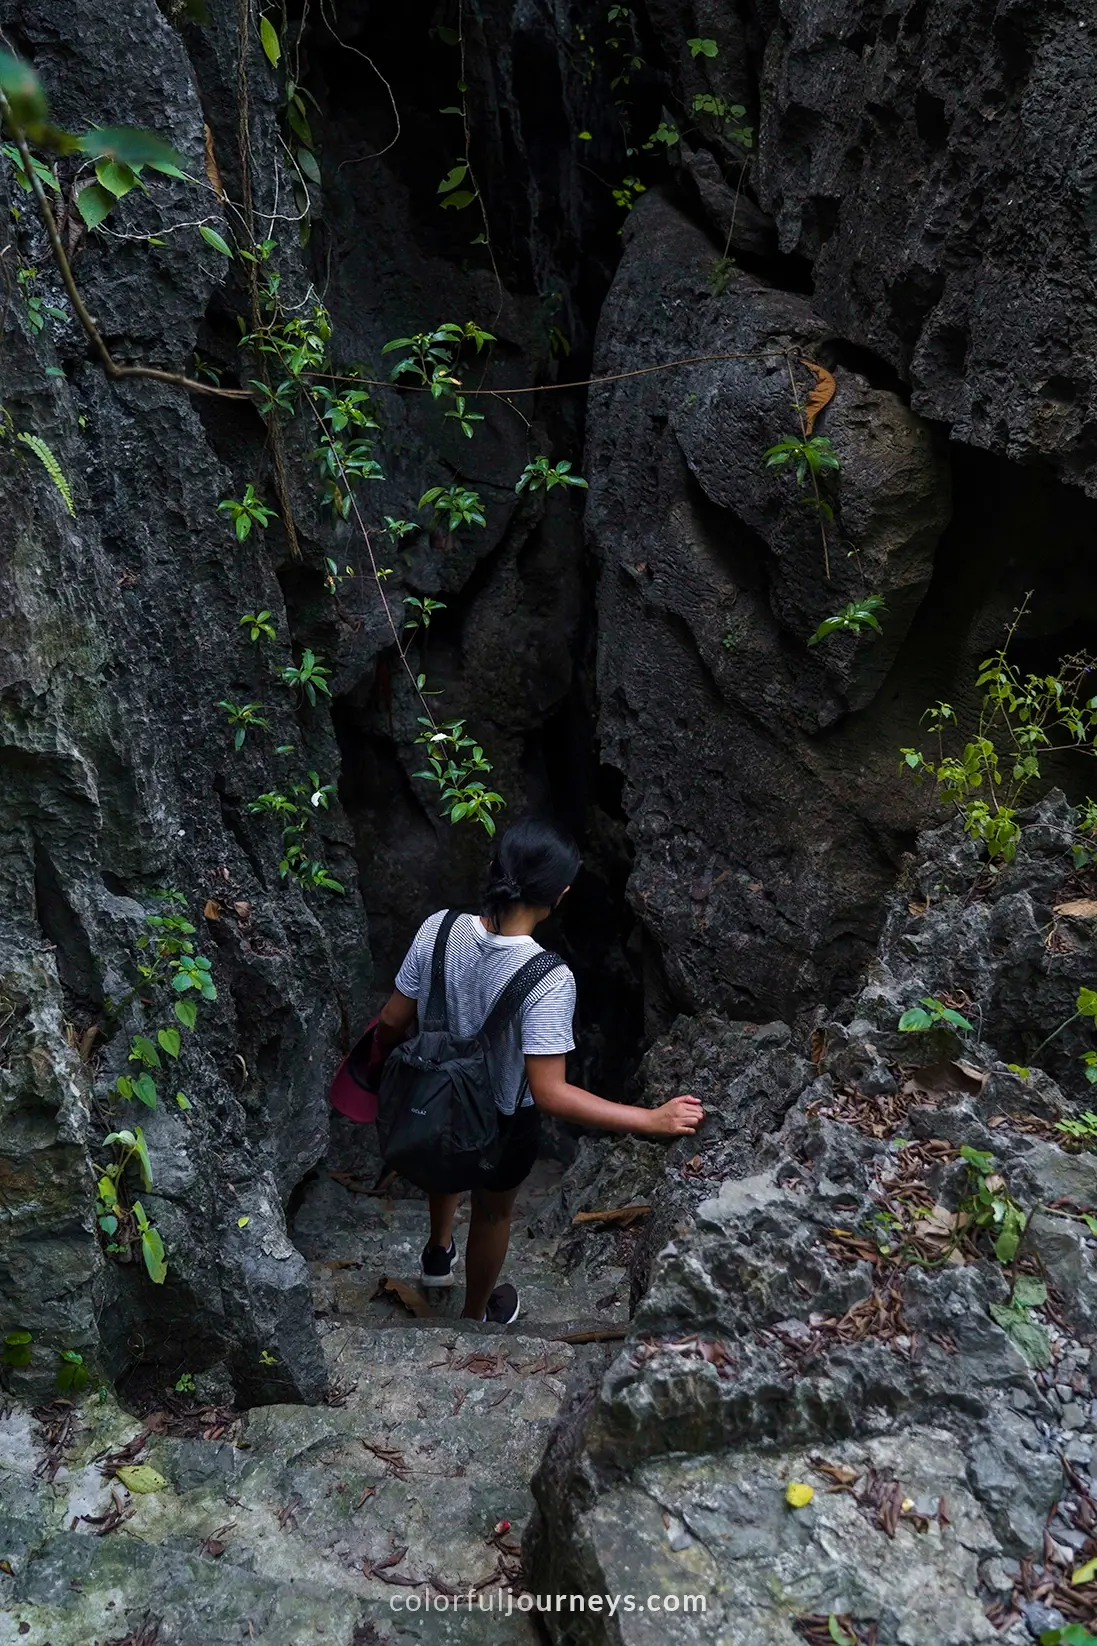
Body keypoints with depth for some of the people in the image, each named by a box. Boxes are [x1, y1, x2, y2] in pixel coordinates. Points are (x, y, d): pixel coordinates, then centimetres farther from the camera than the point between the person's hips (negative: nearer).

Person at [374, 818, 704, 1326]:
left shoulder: (438, 928, -24)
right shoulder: (549, 981, -37)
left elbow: (393, 1021, -11)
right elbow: (551, 1094, -35)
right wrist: (652, 1121, -30)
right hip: (501, 1119, -4)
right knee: (493, 1211, 27)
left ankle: (439, 1250, 67)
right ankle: (476, 1315, 55)